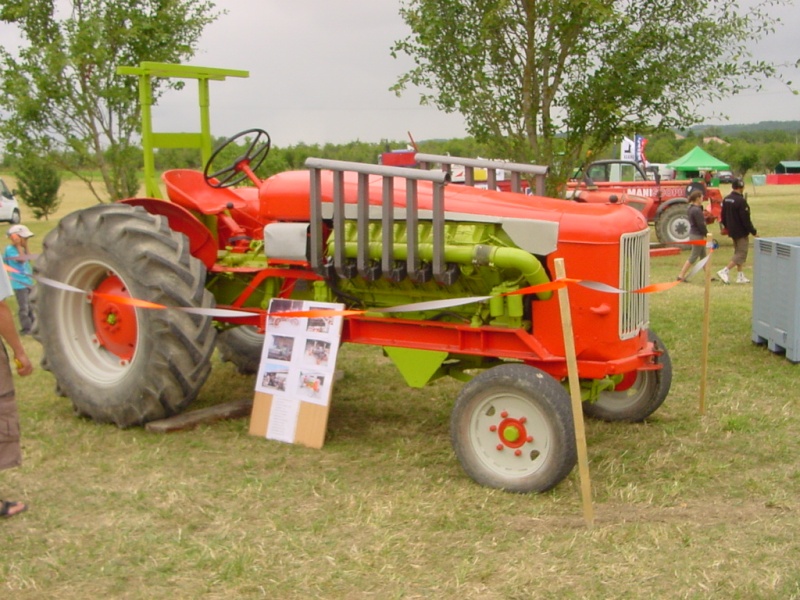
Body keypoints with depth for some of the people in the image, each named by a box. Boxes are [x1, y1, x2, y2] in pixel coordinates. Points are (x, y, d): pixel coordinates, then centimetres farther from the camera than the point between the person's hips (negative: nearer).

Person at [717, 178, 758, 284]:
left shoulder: (726, 199, 4)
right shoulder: (741, 201, -21)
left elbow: (723, 216, 13)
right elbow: (746, 219, -20)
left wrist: (727, 227, 27)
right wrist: (753, 232, -11)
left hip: (732, 231, 9)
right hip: (741, 232, -9)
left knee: (738, 252, 17)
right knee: (741, 253, -3)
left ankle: (740, 276, 20)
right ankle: (725, 271, -13)